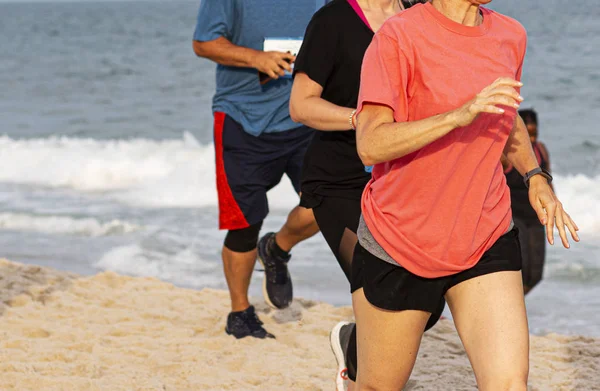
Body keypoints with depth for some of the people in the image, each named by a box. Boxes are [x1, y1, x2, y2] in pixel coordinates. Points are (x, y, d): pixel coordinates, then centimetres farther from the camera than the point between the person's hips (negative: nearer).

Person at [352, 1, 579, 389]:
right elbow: (370, 146, -22)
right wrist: (460, 115, -31)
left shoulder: (511, 37, 4)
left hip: (487, 238, 4)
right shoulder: (399, 36, -13)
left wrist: (536, 177, 13)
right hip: (398, 239, -4)